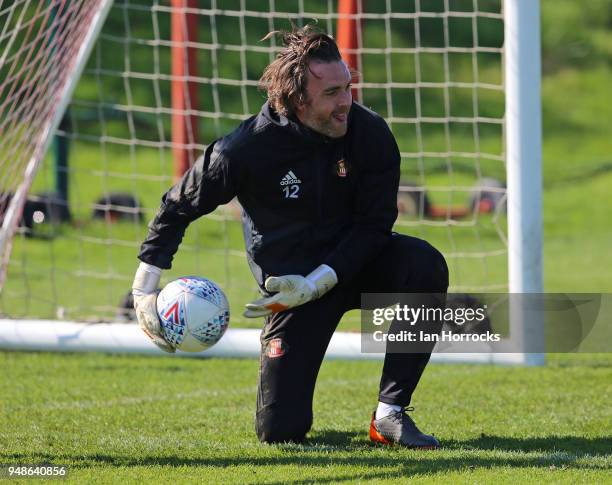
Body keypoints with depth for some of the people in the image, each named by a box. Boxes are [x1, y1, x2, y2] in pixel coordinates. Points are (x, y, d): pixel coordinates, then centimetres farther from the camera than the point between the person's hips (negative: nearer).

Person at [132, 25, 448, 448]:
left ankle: (389, 416, -21)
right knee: (279, 431, -11)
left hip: (355, 265, 2)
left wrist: (316, 284, -24)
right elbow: (178, 207, -6)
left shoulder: (370, 133, -16)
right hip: (292, 278, -2)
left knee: (425, 265, -32)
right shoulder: (248, 149, -20)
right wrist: (145, 292, -8)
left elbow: (375, 224, -13)